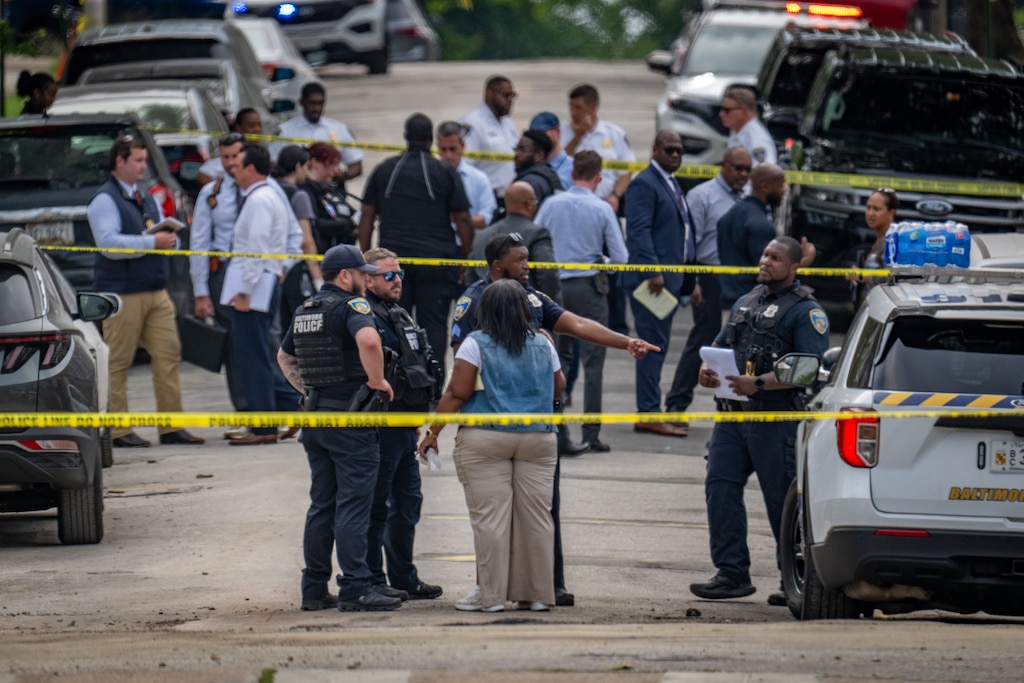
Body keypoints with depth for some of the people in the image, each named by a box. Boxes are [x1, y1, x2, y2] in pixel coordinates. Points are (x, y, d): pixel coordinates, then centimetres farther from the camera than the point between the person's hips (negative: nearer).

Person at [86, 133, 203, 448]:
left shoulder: (147, 198, 20)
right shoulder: (105, 200, -6)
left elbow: (167, 236, 25)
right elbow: (109, 243, -19)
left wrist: (171, 238, 0)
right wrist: (152, 242, -21)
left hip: (156, 291, 8)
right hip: (122, 294, -8)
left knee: (168, 356, 2)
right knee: (117, 363, -3)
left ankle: (171, 427, 5)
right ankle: (119, 431, 0)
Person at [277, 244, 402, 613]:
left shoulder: (304, 311, 15)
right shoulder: (351, 305, -11)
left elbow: (284, 357, 29)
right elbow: (368, 340, -31)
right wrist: (377, 381, -17)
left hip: (315, 417, 8)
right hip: (351, 418, -8)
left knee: (321, 505, 12)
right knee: (353, 503, -7)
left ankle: (314, 589, 13)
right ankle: (355, 589, -9)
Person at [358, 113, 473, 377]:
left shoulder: (385, 170, 8)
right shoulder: (445, 173, 0)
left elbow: (367, 217, 8)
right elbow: (462, 219, -2)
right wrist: (467, 256, 6)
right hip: (436, 260, -2)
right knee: (434, 325, 0)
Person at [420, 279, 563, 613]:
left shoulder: (476, 345, -4)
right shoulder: (543, 345, 9)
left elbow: (458, 394, -9)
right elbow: (558, 388, 20)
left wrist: (433, 432, -2)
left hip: (485, 441, -4)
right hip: (538, 438, 4)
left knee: (490, 517, -3)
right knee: (536, 516, 7)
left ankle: (491, 594, -3)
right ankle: (537, 593, 10)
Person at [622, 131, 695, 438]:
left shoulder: (672, 184, 19)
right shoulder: (644, 184, -11)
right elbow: (639, 231, -19)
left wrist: (688, 278, 20)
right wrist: (652, 272, -26)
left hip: (671, 278, 10)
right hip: (652, 279, -10)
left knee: (657, 346, 12)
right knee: (653, 345, -9)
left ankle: (649, 410, 16)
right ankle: (649, 413, -8)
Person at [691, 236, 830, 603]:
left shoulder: (805, 311, -6)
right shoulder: (746, 302, 19)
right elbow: (721, 345, 26)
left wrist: (759, 384, -24)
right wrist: (708, 371, 3)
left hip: (776, 419, -7)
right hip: (732, 414, 7)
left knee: (783, 501, -2)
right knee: (720, 487, -1)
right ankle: (731, 573, 4)